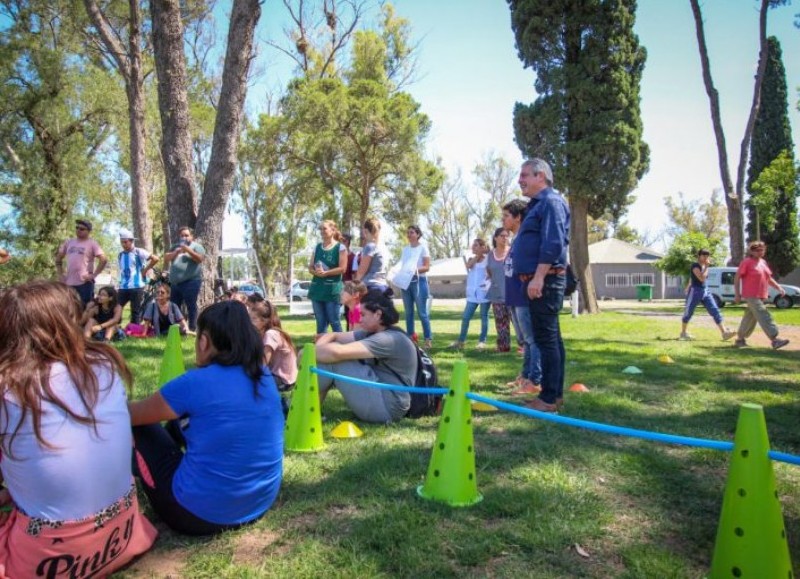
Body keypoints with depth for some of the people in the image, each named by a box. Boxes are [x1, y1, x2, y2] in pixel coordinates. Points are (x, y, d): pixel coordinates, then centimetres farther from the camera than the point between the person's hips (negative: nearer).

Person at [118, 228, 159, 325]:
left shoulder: (139, 252, -5)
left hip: (136, 287, -5)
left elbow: (155, 259, -11)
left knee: (136, 312, 0)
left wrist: (145, 270, -6)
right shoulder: (120, 255, 12)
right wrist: (120, 281, 12)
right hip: (123, 287, 5)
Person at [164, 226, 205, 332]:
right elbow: (166, 259, 9)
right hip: (175, 283, 7)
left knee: (191, 306, -4)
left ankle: (192, 329, 0)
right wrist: (176, 252, -7)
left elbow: (200, 259, -13)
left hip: (191, 282, -6)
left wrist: (188, 250, -22)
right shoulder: (176, 247, 20)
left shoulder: (196, 246, 3)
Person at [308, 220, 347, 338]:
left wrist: (325, 273, -16)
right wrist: (316, 272, -9)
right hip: (317, 288, 5)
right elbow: (310, 267, 13)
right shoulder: (317, 247, 14)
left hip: (332, 288, -5)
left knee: (334, 321, -3)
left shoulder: (340, 247, -2)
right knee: (320, 322, 9)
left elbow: (342, 268, -10)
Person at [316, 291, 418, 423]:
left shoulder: (390, 339, -20)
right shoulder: (372, 333, 10)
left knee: (333, 358, -15)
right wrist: (317, 350, -12)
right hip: (381, 400, 10)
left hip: (387, 406, -10)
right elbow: (334, 336, 8)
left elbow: (337, 352, -29)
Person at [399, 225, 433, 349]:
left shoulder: (423, 247, -2)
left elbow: (427, 267, -7)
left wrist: (415, 269, -25)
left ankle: (428, 339, -2)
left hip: (419, 281, -5)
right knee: (408, 312, 8)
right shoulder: (405, 249, 13)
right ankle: (409, 337, 15)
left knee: (422, 312, -6)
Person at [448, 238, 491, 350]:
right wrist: (478, 255, -6)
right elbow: (469, 265, -9)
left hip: (484, 293, -4)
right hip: (472, 294, 4)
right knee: (465, 317, 3)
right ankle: (461, 341, 9)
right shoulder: (471, 259, 13)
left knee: (484, 317, 4)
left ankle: (482, 341, 10)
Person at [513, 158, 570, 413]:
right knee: (550, 338, 12)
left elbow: (553, 243, -21)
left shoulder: (551, 201, -9)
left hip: (545, 281, -11)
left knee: (546, 338, -9)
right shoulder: (538, 204, 22)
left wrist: (538, 277, -25)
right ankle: (555, 394, 20)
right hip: (539, 281, 11)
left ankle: (549, 398, -4)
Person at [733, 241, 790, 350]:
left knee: (749, 318, 12)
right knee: (764, 317, -14)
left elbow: (769, 278, 23)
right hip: (751, 296, -8)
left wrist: (778, 287, 9)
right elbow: (737, 278, -10)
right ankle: (774, 340, -17)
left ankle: (740, 339, 21)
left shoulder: (763, 262, 15)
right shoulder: (746, 262, -9)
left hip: (761, 296, 8)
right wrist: (737, 294, -14)